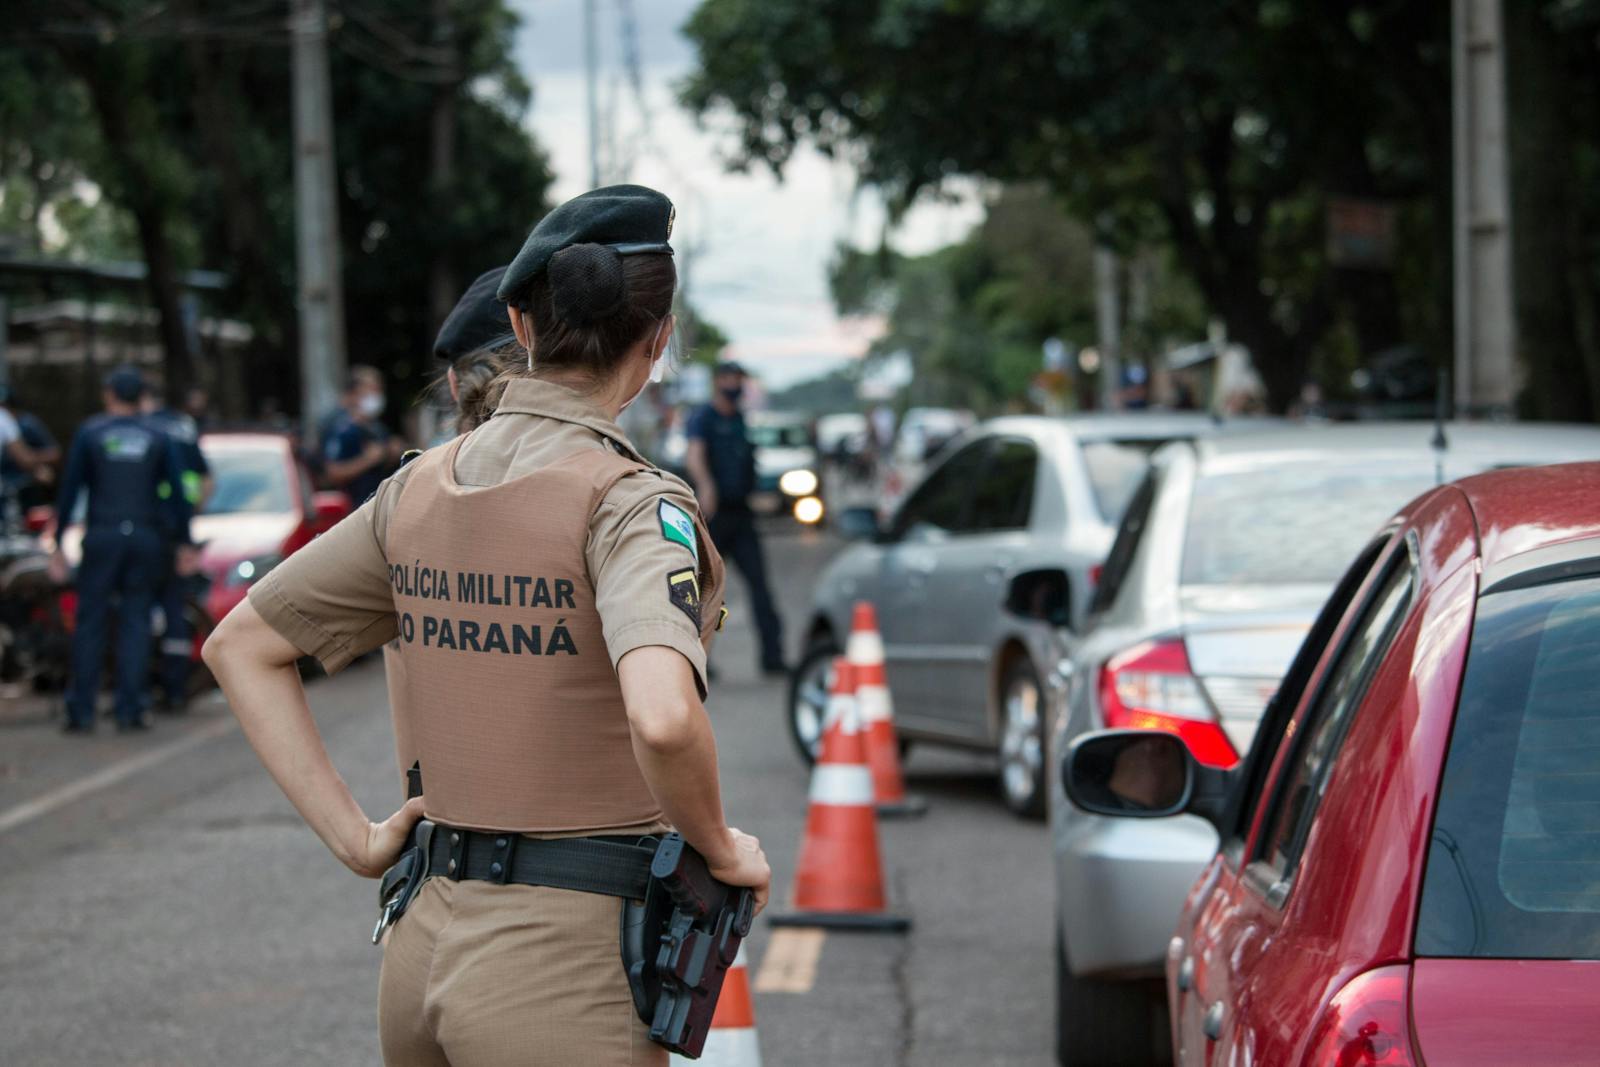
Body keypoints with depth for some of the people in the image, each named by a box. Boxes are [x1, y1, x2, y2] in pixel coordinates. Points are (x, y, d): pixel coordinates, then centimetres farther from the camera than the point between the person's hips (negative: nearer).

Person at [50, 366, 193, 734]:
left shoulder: (89, 434, 1)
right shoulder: (157, 439, 6)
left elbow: (69, 491, -1)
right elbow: (177, 492, 4)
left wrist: (58, 544, 3)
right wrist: (184, 544, 11)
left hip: (102, 537, -1)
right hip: (145, 538, 1)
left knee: (90, 622, 3)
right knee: (135, 623, 5)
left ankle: (81, 711, 0)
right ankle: (130, 710, -1)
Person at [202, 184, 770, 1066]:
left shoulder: (420, 487, 7)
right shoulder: (629, 502, -13)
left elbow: (239, 645, 14)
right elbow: (662, 718, -31)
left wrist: (354, 838, 11)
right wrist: (720, 850, -12)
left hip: (424, 949, 7)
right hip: (565, 967, -7)